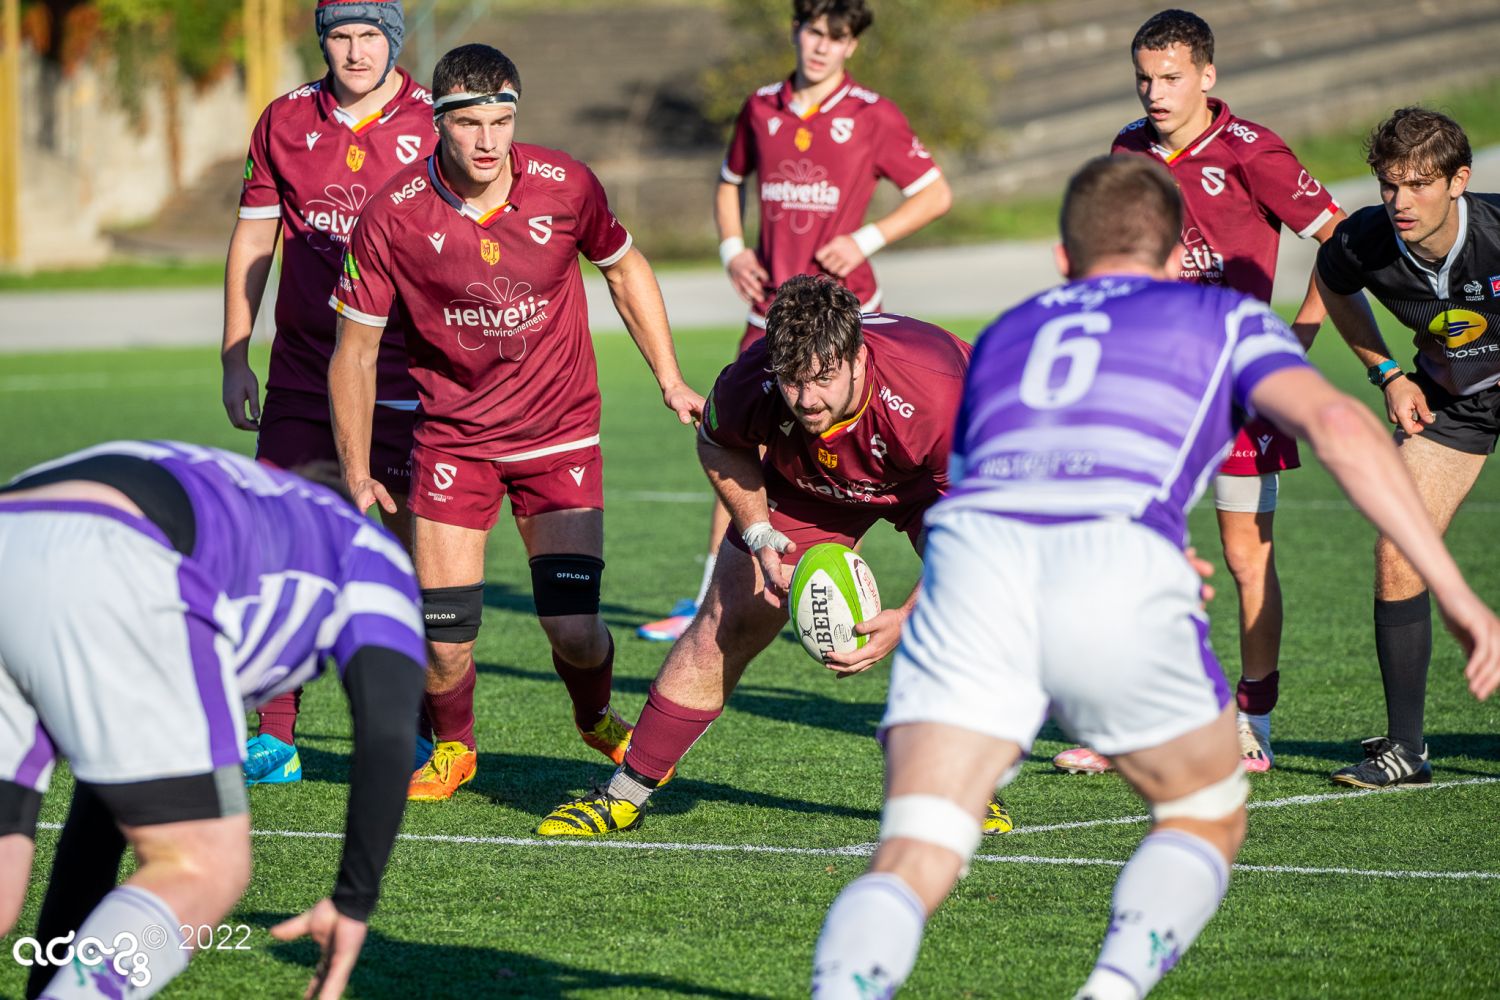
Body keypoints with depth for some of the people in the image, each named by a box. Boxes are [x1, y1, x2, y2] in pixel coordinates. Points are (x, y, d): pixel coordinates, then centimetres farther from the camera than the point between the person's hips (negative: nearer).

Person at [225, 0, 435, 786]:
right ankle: (276, 737, 4)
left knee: (400, 550, -1)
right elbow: (253, 238, 13)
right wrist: (234, 360, 10)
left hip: (402, 375, -3)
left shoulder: (436, 126, -2)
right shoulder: (285, 121, 7)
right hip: (302, 364, 3)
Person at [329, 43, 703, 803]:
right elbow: (355, 349, -4)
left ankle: (598, 720, 28)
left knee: (574, 630, -9)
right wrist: (357, 473, -5)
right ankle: (451, 746, 27)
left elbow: (624, 269, 10)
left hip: (561, 433, 0)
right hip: (452, 436, 0)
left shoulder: (566, 187, -12)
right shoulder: (392, 218, -15)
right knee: (442, 634, -7)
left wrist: (670, 379, 7)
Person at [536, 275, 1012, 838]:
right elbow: (718, 447, -6)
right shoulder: (748, 386, -34)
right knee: (724, 627, -2)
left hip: (937, 478, -2)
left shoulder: (931, 393, -43)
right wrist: (760, 537, -16)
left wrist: (907, 621, -34)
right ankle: (625, 796, 11)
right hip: (804, 485, 2)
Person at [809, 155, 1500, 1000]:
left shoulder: (1002, 336, 37)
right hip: (1118, 573, -2)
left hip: (973, 550, 2)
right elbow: (1337, 423, 8)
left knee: (912, 867, -3)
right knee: (1208, 821, 22)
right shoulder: (1222, 316, 26)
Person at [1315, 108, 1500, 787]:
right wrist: (1388, 374, 0)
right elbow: (1332, 287, 5)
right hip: (1445, 395, 3)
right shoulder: (1363, 242, -21)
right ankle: (1405, 747, 3)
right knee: (1398, 556, -8)